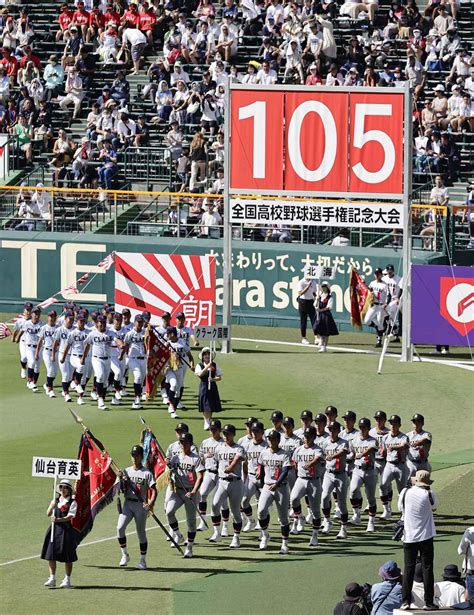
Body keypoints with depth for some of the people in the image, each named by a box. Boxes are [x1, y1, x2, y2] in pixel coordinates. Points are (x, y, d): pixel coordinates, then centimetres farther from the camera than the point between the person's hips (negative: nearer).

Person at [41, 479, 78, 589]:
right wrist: (52, 506, -20)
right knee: (51, 555, -1)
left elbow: (70, 517, -13)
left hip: (66, 529, -4)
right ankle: (52, 579, 5)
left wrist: (59, 520, -28)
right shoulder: (55, 501, 11)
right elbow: (48, 514, 0)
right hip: (55, 529, 4)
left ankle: (67, 580, 12)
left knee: (67, 557, 2)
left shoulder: (72, 503, -1)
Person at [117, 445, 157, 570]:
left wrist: (151, 503, -25)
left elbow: (153, 490, -8)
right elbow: (122, 490, 13)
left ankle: (143, 560, 12)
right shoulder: (126, 471, 11)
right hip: (128, 503, 3)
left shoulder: (147, 473, -2)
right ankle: (125, 555, 1)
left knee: (141, 532, 2)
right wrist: (123, 481, -8)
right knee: (120, 527, -15)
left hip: (141, 505, -3)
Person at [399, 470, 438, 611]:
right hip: (426, 536, -1)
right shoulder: (429, 495, -8)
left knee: (409, 568, 7)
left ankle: (406, 601, 2)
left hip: (409, 537, 1)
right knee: (427, 569, 3)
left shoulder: (405, 492, -4)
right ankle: (429, 602, 3)